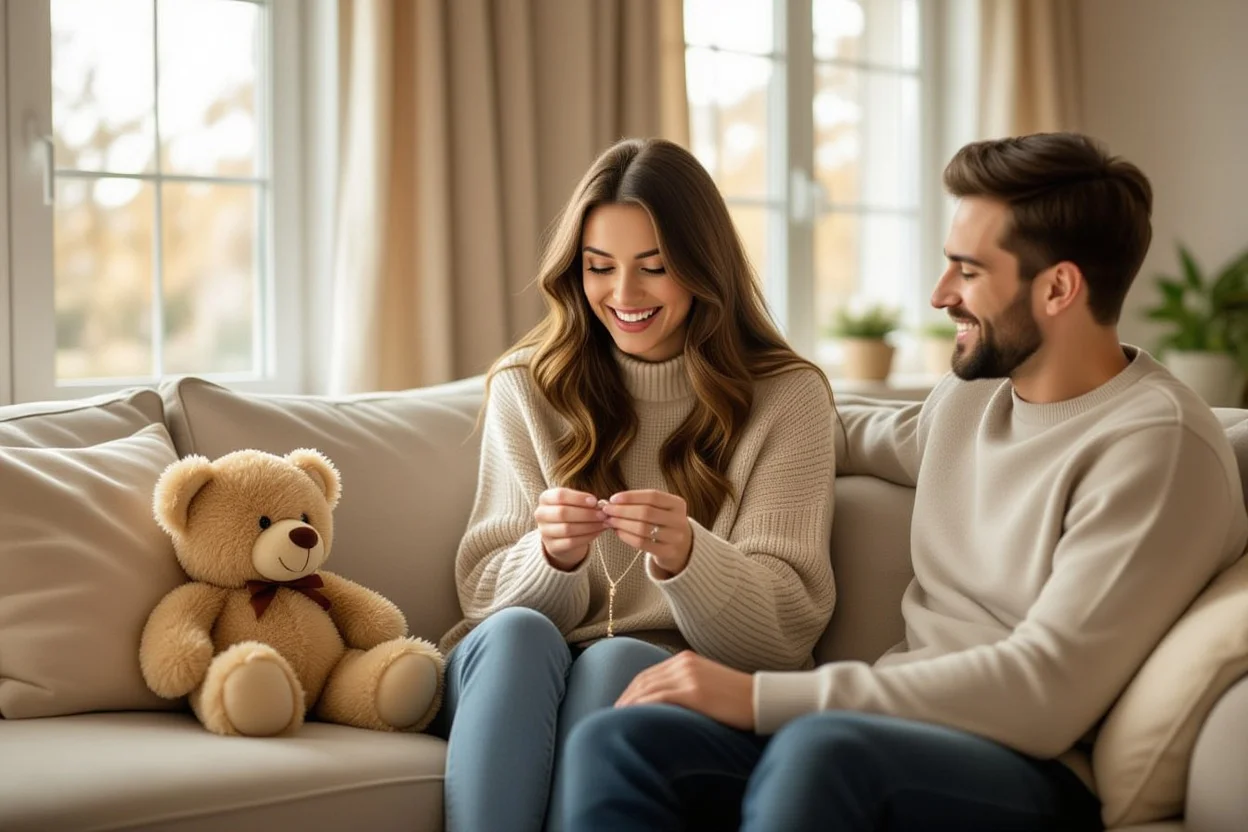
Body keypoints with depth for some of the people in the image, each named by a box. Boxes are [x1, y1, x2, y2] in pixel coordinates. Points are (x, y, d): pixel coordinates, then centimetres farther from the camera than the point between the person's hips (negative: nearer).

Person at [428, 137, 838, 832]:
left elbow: (789, 628, -4)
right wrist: (552, 556, -20)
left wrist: (684, 556, -25)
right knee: (517, 634, -31)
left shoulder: (785, 396, 2)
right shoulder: (527, 387, 8)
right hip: (521, 675, 2)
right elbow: (486, 596, 4)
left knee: (617, 661, -33)